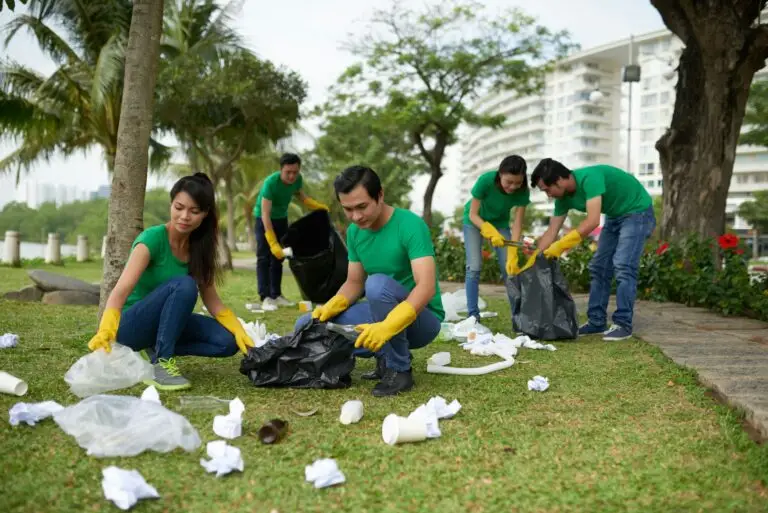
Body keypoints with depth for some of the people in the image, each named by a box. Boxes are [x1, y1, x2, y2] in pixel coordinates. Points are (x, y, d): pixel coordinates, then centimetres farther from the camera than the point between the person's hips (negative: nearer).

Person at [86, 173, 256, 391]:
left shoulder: (198, 246, -3)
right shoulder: (152, 238, -22)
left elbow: (211, 300, 1)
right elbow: (121, 290, -34)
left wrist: (239, 331, -13)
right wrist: (106, 330, -52)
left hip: (164, 324, 6)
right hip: (131, 325, -6)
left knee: (227, 342, -16)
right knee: (184, 285, -33)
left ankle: (159, 349, 0)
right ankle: (161, 364, -27)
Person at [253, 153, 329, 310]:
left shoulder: (297, 179, -17)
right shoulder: (270, 183, -35)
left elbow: (300, 194, 8)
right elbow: (266, 215, -37)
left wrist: (318, 206, -7)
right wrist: (273, 243, -43)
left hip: (281, 218, 6)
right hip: (263, 219, -6)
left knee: (278, 258, 7)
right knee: (264, 258, -11)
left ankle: (276, 295, 12)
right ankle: (266, 297, -13)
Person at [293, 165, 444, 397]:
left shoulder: (410, 225, -22)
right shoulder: (354, 232, -1)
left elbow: (426, 287, -32)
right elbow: (354, 283, 6)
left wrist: (387, 326, -45)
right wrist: (331, 307, -17)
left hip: (422, 319, -6)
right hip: (382, 316, 7)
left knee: (378, 283, -36)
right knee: (307, 326, -7)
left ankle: (399, 369, -19)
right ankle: (386, 355, 3)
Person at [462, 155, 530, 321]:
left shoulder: (522, 191, -28)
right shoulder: (486, 180, -35)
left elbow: (517, 223, -25)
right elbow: (473, 214, -27)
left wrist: (513, 256, -36)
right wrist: (491, 232, -43)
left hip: (500, 223, 2)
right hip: (475, 221, -2)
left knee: (509, 267, -8)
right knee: (474, 267, -14)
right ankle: (473, 314, -11)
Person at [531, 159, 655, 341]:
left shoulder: (589, 178, -32)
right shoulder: (564, 197, -6)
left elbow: (593, 221, -39)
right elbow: (551, 232, 0)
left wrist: (561, 245, -37)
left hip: (637, 212, -9)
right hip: (615, 216, 9)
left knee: (623, 266, -18)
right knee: (599, 267, 4)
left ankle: (623, 324, -13)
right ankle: (597, 322, 9)